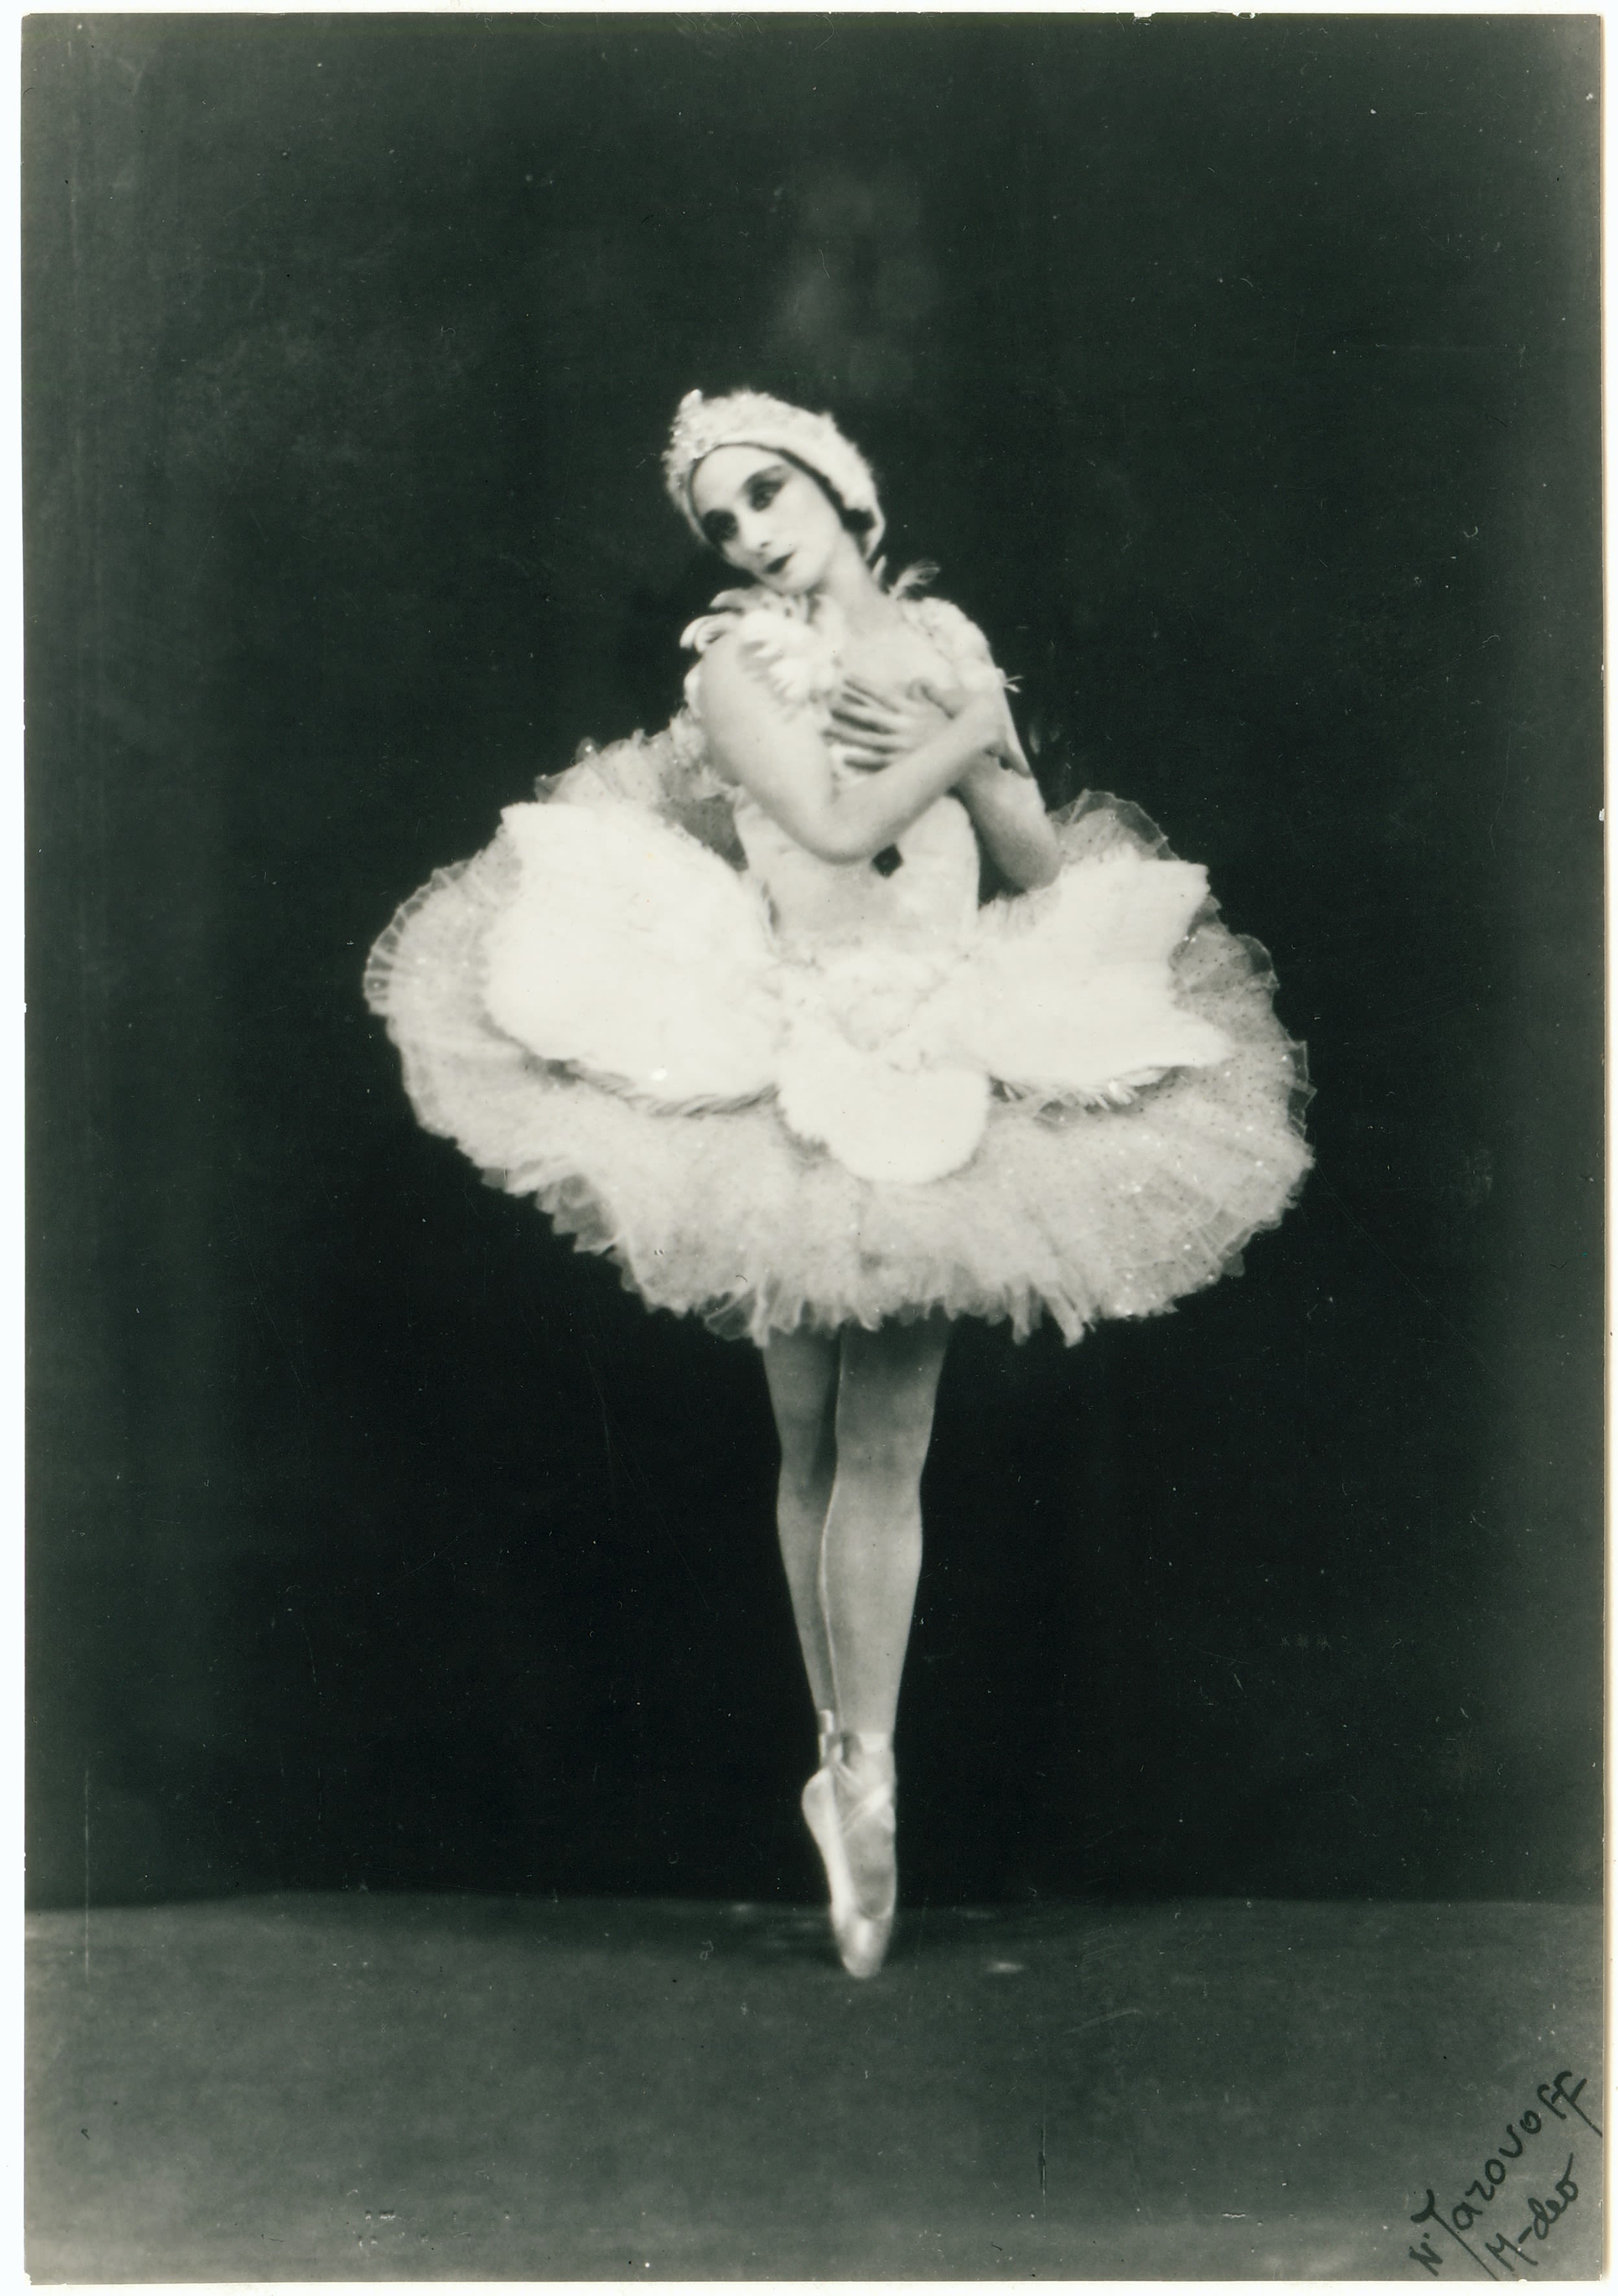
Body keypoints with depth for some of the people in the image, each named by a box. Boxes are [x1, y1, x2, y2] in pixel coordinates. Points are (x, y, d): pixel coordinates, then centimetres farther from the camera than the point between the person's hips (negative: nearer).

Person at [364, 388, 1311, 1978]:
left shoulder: (944, 645, 12)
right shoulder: (734, 658, 1)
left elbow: (1044, 864, 11)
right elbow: (836, 823, -14)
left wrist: (970, 746, -3)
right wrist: (972, 735, -2)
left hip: (952, 1069, 2)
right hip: (799, 1064, -2)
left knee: (886, 1445, -2)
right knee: (817, 1444, 3)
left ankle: (859, 1770, 2)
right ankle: (850, 1758, 16)